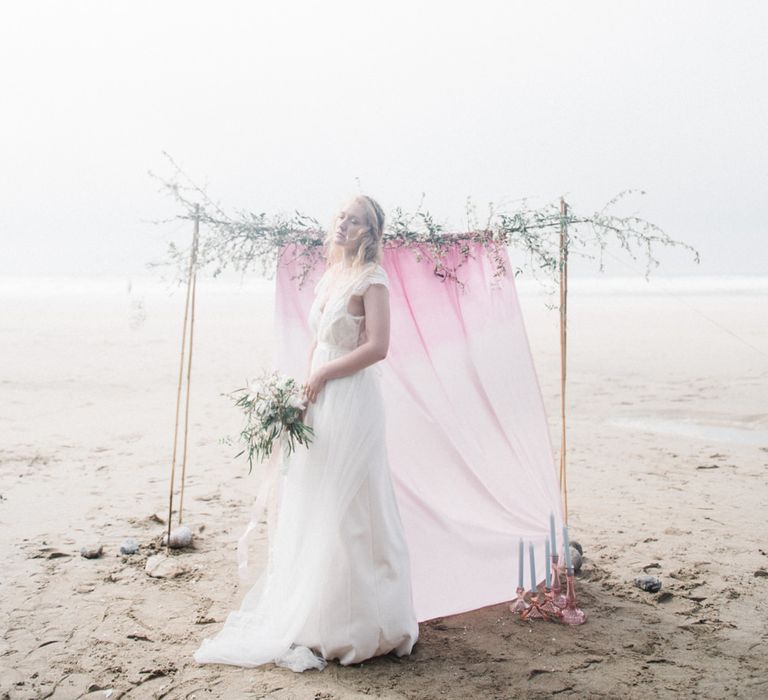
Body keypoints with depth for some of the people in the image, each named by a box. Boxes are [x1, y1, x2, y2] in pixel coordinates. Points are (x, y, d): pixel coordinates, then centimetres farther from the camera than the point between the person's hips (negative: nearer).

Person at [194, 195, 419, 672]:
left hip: (352, 399, -8)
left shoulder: (371, 278, -8)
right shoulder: (329, 276, 16)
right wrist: (305, 388, 9)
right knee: (309, 504, 12)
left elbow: (378, 347, -17)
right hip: (320, 401, 8)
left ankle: (347, 622, 9)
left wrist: (322, 374, -11)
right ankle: (301, 610, 24)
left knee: (344, 507, -4)